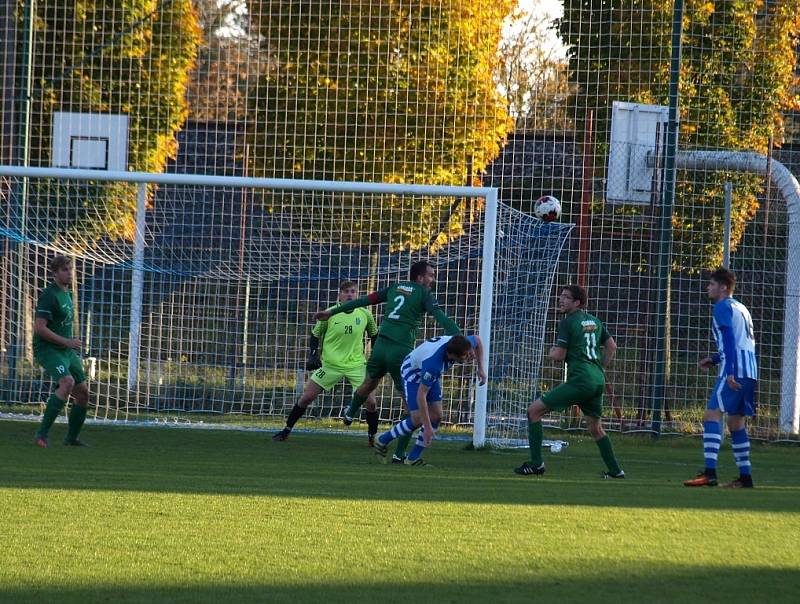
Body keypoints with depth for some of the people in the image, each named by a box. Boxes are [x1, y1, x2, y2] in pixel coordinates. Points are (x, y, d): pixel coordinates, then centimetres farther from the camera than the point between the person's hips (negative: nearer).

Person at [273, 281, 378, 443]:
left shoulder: (365, 314, -3)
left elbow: (374, 335, 14)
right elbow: (315, 335, 5)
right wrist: (313, 355, -7)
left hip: (356, 365, 1)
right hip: (330, 365, -1)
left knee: (370, 400, -11)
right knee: (307, 396, -5)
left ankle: (373, 436, 10)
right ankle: (287, 430, 11)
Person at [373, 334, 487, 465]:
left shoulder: (464, 345, -27)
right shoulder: (432, 362, -44)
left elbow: (477, 340, 0)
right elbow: (421, 395, -36)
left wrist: (481, 368, -6)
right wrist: (427, 427, -34)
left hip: (431, 375, 7)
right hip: (413, 372, -7)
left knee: (436, 415, -4)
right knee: (418, 419, -16)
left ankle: (413, 457, 5)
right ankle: (383, 441, 6)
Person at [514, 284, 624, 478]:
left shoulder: (568, 322, -5)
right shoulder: (594, 321, 17)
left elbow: (559, 355, -10)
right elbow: (612, 347, 21)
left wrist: (552, 352, 13)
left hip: (579, 380, -8)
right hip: (598, 381, 8)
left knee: (534, 410, -2)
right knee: (595, 428, 24)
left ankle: (536, 464, -7)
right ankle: (615, 470, 23)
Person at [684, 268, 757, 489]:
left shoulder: (722, 307, -3)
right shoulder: (741, 308, 24)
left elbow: (730, 340, -16)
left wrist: (730, 372, -23)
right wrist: (714, 359, 30)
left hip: (735, 371, -9)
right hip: (750, 371, 9)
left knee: (712, 414, -14)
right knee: (736, 422, 16)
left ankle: (709, 473, -26)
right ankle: (745, 477, 17)